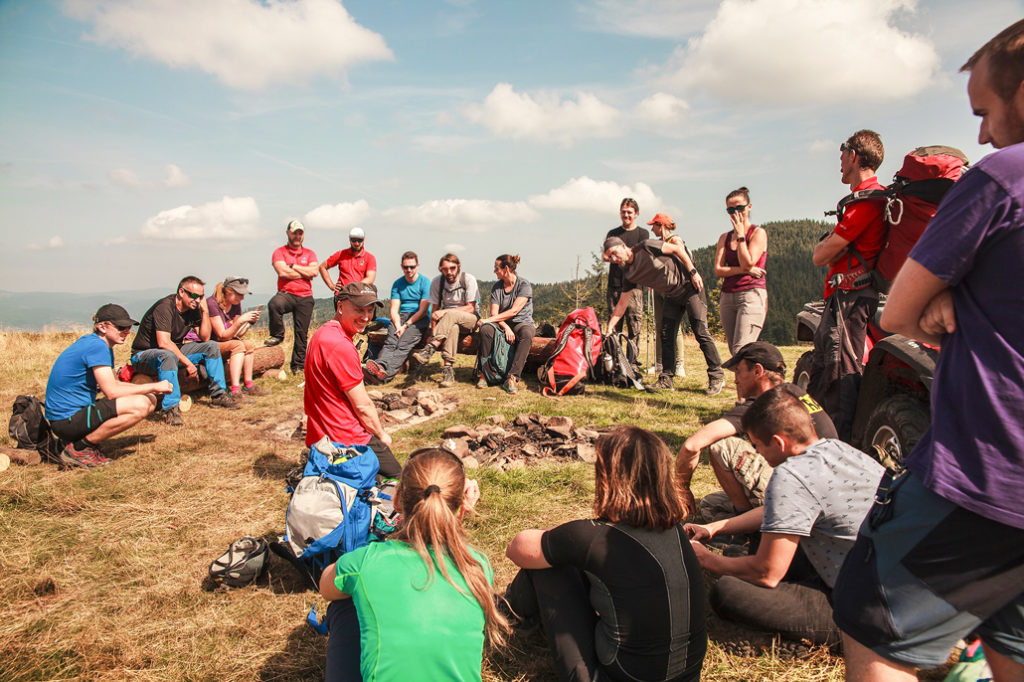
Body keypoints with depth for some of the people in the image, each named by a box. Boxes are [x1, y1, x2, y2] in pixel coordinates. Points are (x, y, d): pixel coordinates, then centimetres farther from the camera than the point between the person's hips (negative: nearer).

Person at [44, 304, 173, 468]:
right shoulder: (96, 346, -18)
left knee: (150, 400, 6)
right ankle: (78, 449, -12)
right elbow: (112, 392, -23)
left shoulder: (103, 347, 13)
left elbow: (115, 383, 20)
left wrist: (151, 389, 5)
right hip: (67, 420, -10)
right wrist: (153, 387, -13)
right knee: (140, 405, -26)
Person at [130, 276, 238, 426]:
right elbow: (163, 342, -33)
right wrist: (187, 362, -30)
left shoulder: (193, 308, 0)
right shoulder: (164, 307, -24)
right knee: (168, 355, -41)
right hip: (144, 354, -8)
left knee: (212, 347, -1)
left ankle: (218, 395, -1)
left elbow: (205, 338, -3)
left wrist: (205, 311, -11)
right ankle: (170, 408, -39)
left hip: (174, 351, 8)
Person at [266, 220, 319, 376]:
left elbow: (314, 272, -2)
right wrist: (305, 273, -2)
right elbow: (283, 272, -10)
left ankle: (298, 366, 12)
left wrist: (293, 266, -3)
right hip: (286, 293, -2)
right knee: (274, 304, -37)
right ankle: (277, 335, -13)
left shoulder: (309, 254, 16)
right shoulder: (280, 252, 7)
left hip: (305, 297, 2)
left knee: (301, 333, 1)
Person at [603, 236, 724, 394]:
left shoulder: (645, 247, -18)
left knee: (700, 330, -11)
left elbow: (677, 248, -12)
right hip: (672, 296, 7)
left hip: (690, 286, -7)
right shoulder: (628, 274, 1)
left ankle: (717, 376, -4)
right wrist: (609, 327, 1)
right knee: (666, 334, 1)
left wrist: (693, 272, -16)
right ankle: (666, 379, 8)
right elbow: (622, 304, 5)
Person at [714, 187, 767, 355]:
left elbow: (748, 262, -12)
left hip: (752, 294, -6)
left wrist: (740, 235, -5)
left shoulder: (758, 233, 2)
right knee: (734, 353, 6)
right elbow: (718, 270, 4)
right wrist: (744, 270, -10)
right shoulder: (725, 237, 16)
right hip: (727, 296, 6)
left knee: (741, 351, -19)